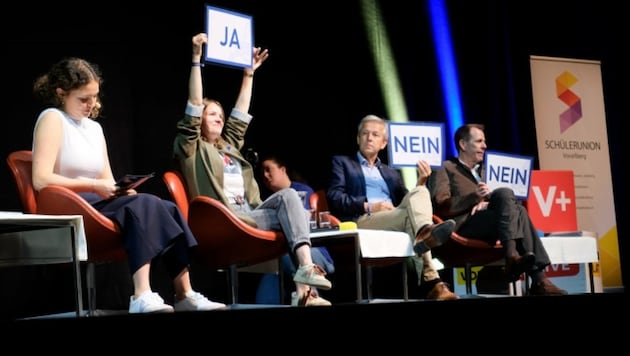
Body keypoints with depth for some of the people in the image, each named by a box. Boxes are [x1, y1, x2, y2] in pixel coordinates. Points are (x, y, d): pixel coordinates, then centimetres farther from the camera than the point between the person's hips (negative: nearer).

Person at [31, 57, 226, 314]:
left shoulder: (94, 127, 21)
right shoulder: (53, 119, -4)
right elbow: (41, 180, -16)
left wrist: (119, 189, -4)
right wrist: (93, 185, -19)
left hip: (98, 204, 8)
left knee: (168, 208, -14)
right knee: (144, 205, -29)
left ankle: (184, 295, -20)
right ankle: (142, 296, -39)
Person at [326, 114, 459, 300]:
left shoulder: (391, 173, 33)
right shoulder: (342, 162, 18)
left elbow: (406, 202, 19)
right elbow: (334, 198, 1)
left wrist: (421, 181, 2)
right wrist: (367, 206, -12)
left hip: (396, 219, 5)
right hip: (362, 222, -4)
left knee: (419, 192, -27)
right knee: (411, 214, -33)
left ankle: (424, 233, -57)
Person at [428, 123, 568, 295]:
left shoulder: (482, 171, 30)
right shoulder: (445, 170, 7)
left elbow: (499, 199, 24)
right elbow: (441, 207, -7)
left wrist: (486, 203, -1)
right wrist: (474, 197, -21)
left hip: (485, 223, 7)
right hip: (462, 227, -7)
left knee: (518, 211, -22)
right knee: (505, 193, -25)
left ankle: (538, 279, -30)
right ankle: (512, 257, -41)